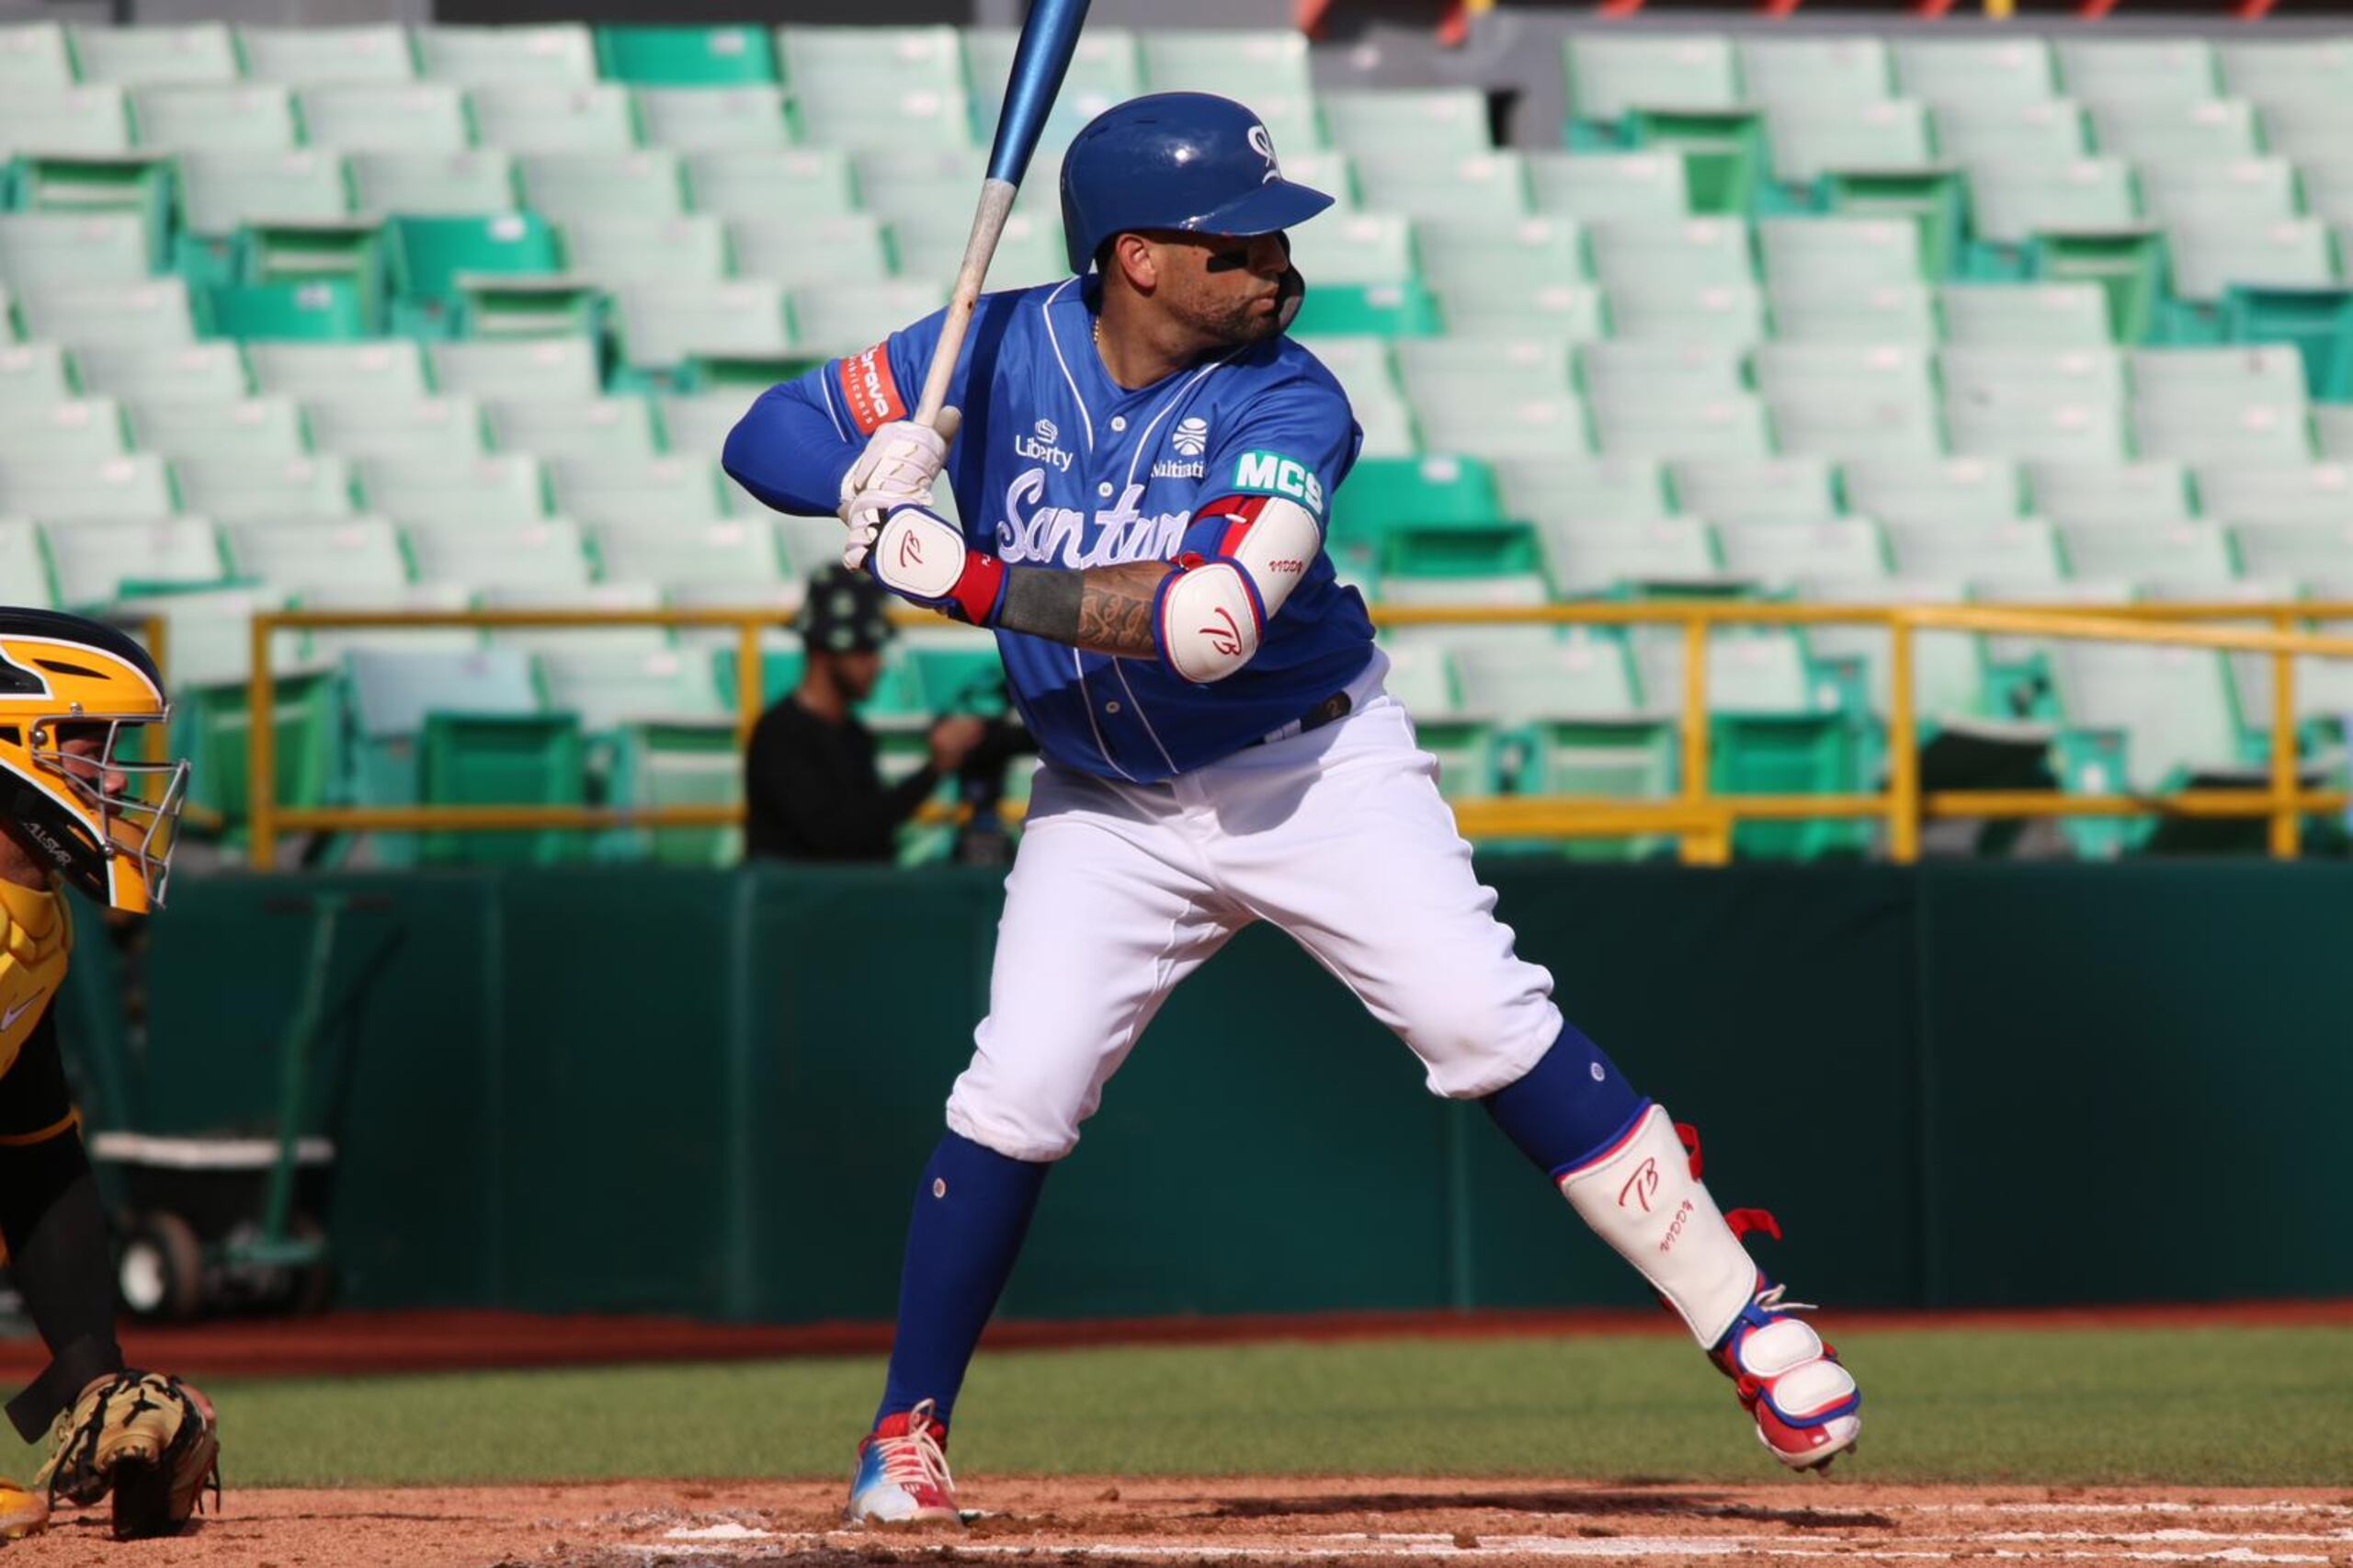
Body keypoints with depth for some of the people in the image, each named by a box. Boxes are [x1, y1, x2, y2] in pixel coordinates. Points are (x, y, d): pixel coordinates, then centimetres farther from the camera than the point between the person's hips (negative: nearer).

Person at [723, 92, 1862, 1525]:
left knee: (1491, 1029, -14)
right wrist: (868, 478, -31)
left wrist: (971, 579, -41)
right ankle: (908, 1429, 6)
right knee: (1018, 1096, -10)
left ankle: (1746, 1319, -8)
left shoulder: (1287, 406, -20)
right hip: (1107, 805, 2)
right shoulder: (1002, 353, -11)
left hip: (1321, 773, -2)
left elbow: (1209, 616, -35)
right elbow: (766, 437, -8)